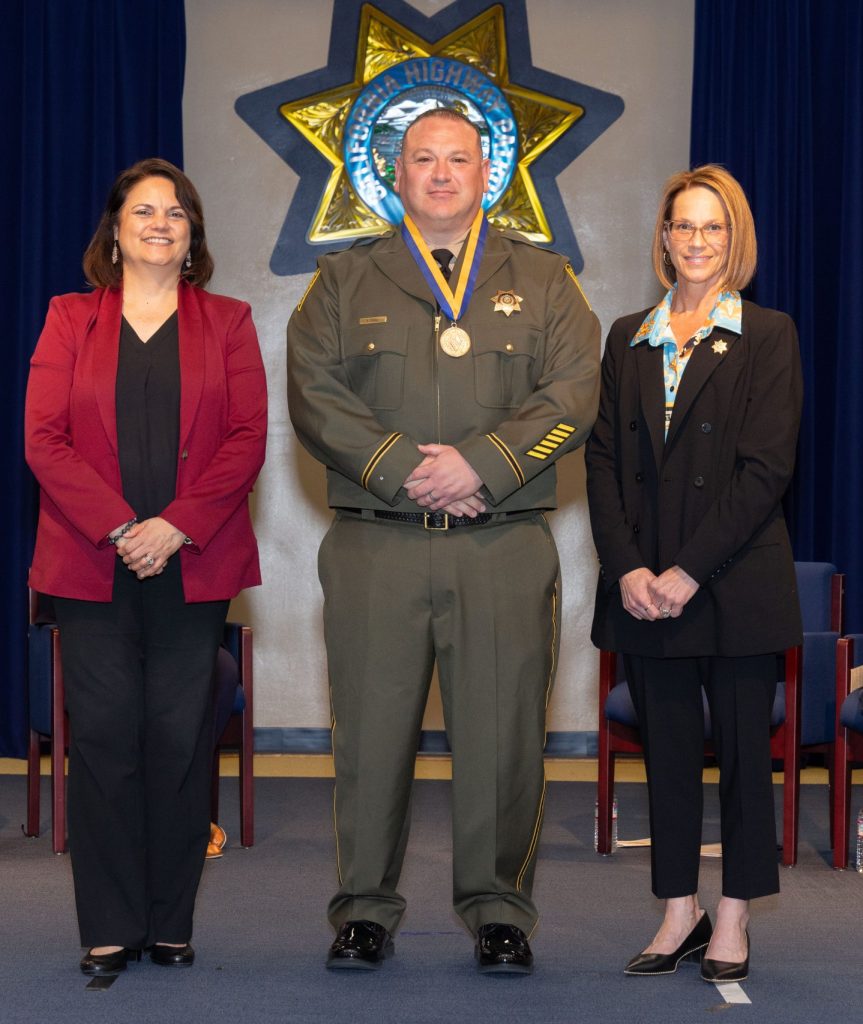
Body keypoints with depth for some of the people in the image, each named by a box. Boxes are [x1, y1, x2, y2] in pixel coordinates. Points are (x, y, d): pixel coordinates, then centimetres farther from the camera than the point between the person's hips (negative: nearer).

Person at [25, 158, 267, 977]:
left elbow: (247, 439, 1)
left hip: (193, 564, 0)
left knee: (181, 739, 1)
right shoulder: (70, 320, 11)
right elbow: (43, 439, 1)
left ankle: (171, 924, 10)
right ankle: (110, 928, 6)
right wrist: (117, 526, -12)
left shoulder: (226, 322, 12)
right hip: (91, 564, 0)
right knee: (103, 737, -1)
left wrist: (178, 525, -12)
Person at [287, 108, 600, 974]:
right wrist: (406, 472, -11)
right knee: (371, 730, 1)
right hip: (375, 546, 0)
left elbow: (572, 395, 0)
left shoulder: (543, 281, 13)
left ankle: (498, 909, 13)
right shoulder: (343, 283, 13)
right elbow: (314, 396, 0)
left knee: (502, 732, 0)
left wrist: (480, 464, -13)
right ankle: (365, 909, 14)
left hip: (505, 547, 0)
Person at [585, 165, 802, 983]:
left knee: (742, 747, 5)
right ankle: (680, 909, 19)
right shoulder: (628, 338, 11)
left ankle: (733, 918, 16)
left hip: (735, 582, -3)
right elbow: (604, 457, 6)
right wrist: (627, 567, -8)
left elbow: (766, 468, -9)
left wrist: (690, 571, -15)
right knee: (666, 748, 9)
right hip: (644, 586, 4)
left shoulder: (767, 336, -1)